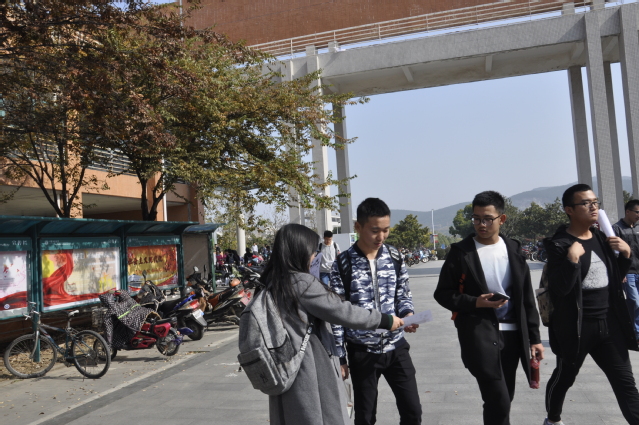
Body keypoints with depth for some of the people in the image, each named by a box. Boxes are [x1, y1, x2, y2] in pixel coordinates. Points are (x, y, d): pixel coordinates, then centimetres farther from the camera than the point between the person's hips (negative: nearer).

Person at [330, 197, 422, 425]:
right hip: (362, 352, -3)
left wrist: (407, 313, -14)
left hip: (396, 347, 3)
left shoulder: (395, 257, 0)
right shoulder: (343, 264, -11)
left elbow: (404, 294, 9)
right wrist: (339, 357, -6)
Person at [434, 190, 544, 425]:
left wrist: (534, 337, 7)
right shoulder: (461, 251, -5)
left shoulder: (514, 249, 7)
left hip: (511, 333, 4)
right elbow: (442, 293, -2)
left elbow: (527, 297, 10)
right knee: (499, 401, -11)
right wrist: (475, 302, -17)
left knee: (502, 400, 13)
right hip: (478, 331, -4)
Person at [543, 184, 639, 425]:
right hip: (576, 326, -5)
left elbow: (616, 277, 16)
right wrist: (573, 258, -30)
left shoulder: (601, 237, 7)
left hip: (609, 322, 5)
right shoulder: (559, 244, -14)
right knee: (564, 378, 15)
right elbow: (561, 288, -21)